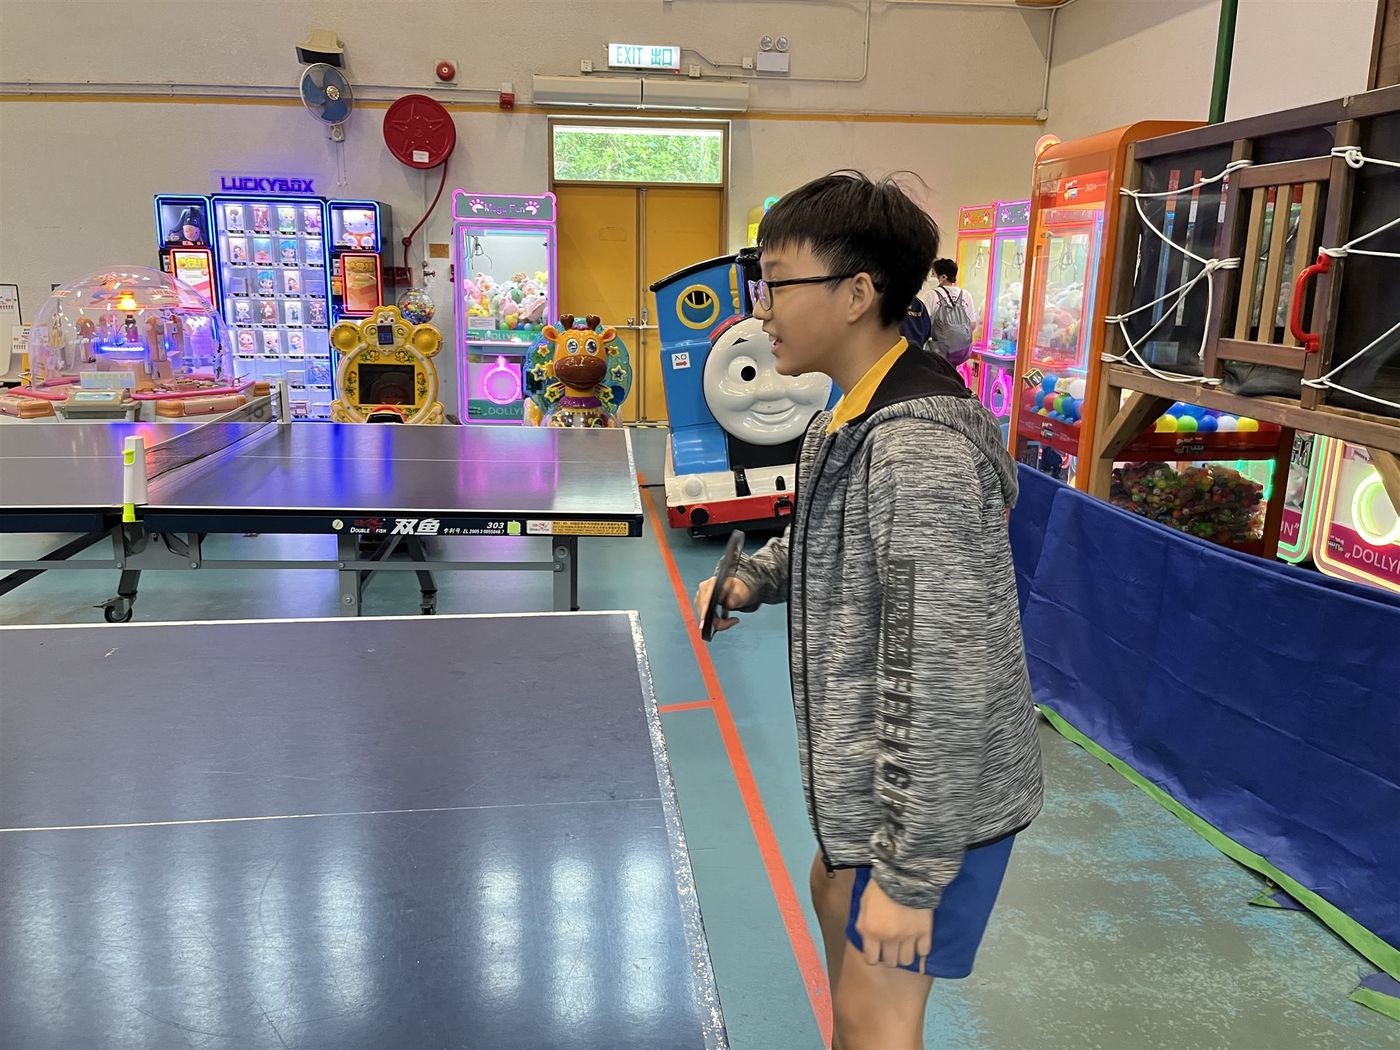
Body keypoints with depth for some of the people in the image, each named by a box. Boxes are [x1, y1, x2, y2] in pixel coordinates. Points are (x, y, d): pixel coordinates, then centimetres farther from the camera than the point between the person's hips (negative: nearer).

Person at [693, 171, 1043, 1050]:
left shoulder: (919, 448, -30)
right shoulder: (858, 415, 3)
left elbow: (946, 682, -31)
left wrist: (909, 872, -25)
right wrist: (755, 579, 4)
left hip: (935, 792, -10)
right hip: (878, 761, 10)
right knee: (837, 893, 30)